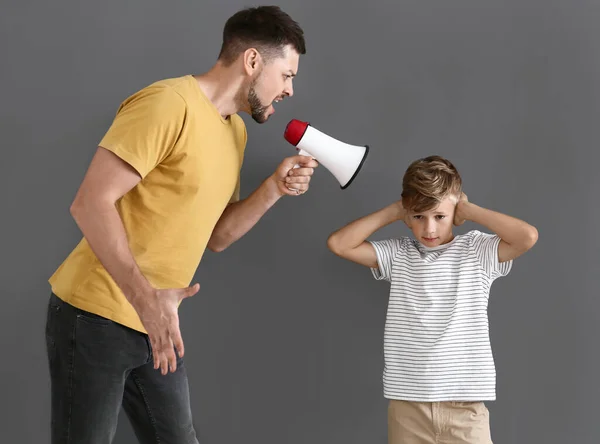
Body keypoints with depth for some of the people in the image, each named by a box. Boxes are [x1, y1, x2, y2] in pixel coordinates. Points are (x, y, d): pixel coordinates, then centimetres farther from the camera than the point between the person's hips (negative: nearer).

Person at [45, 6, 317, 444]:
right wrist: (146, 299, -28)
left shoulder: (235, 130, 11)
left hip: (157, 324, 8)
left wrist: (275, 187, -1)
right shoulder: (168, 104, -16)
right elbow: (92, 203, -21)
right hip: (96, 317, -8)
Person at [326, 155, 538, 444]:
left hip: (465, 402, -1)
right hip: (407, 403, 2)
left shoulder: (477, 250, 2)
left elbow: (528, 236, -14)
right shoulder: (397, 254, 6)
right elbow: (338, 244, -1)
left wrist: (469, 210, -5)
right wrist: (393, 212, 1)